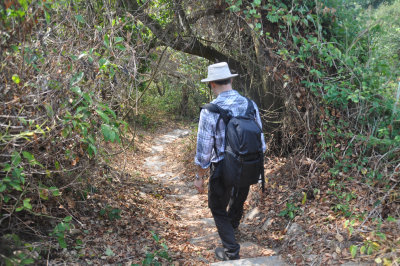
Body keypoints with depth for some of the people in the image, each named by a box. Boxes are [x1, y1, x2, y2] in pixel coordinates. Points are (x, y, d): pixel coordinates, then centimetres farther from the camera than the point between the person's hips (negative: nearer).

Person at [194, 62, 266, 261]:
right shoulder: (250, 104, -7)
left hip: (223, 169, -5)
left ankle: (231, 252, 20)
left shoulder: (210, 111, -21)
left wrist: (199, 176, -3)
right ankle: (233, 225, 59)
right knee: (239, 198, 31)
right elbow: (259, 138, 2)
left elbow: (204, 149, -16)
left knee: (218, 208, 16)